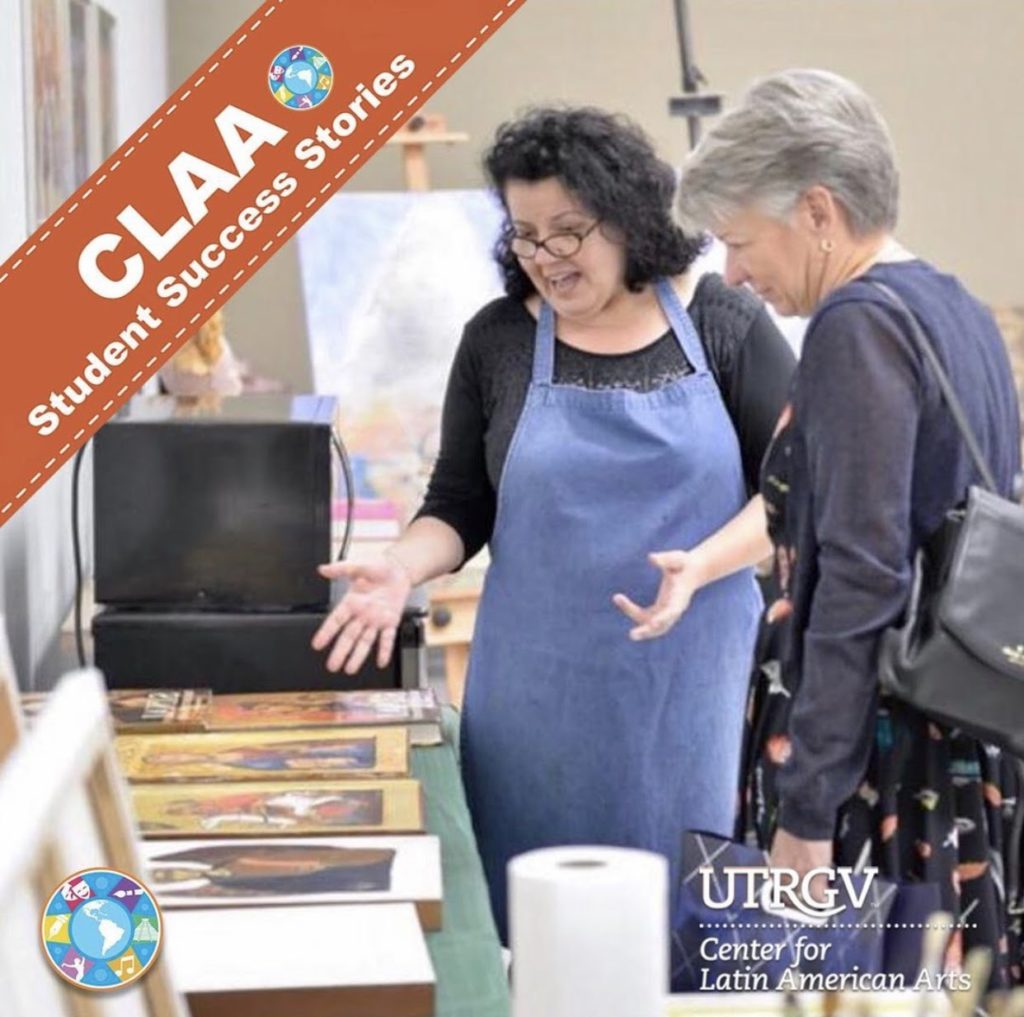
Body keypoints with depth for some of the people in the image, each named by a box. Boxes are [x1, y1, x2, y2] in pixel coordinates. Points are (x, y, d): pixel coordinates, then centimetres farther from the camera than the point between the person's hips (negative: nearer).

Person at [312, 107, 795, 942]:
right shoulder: (497, 341, 3)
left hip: (689, 670, -1)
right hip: (543, 682, 1)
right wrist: (401, 570, -11)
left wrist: (700, 567, -16)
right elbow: (460, 504, 8)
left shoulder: (726, 325, -1)